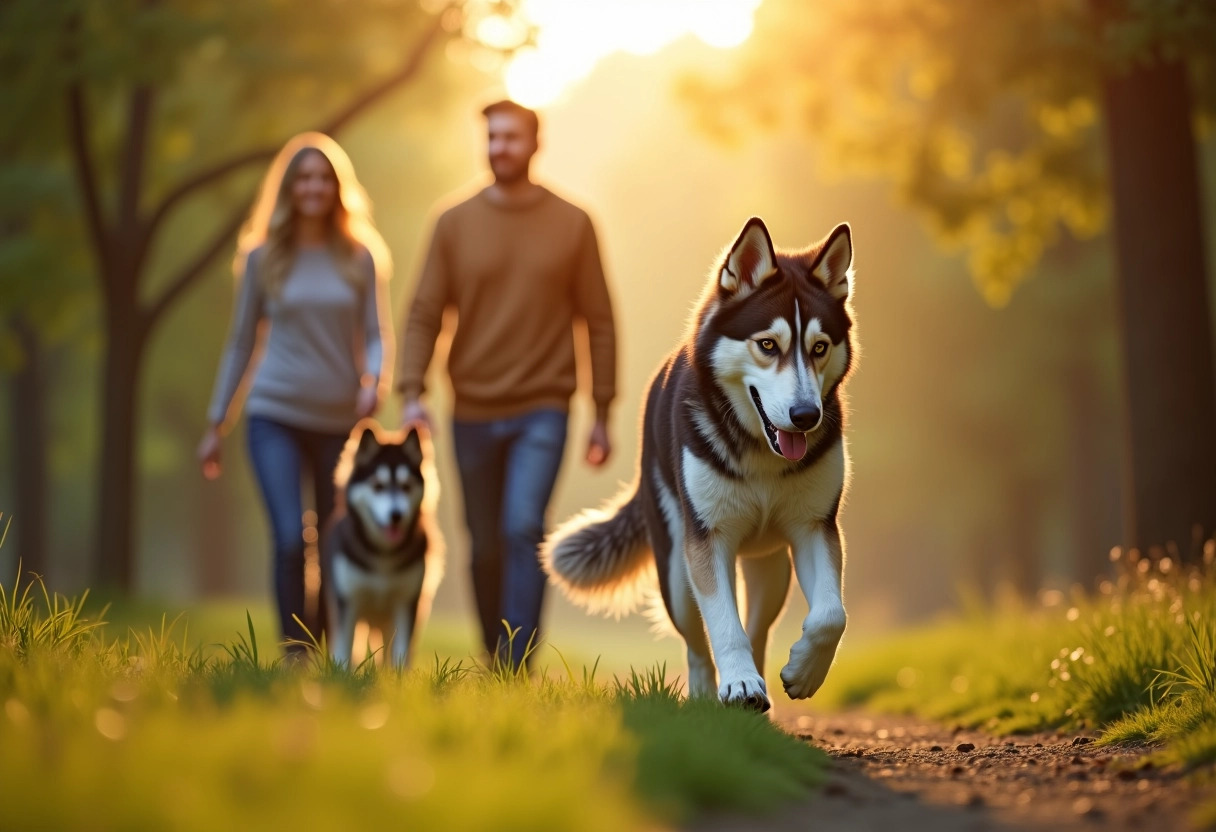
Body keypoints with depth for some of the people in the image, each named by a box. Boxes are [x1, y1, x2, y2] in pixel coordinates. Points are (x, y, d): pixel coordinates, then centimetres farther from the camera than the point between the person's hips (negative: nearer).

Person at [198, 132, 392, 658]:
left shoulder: (360, 257, 5)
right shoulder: (263, 257, 4)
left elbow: (377, 333, 3)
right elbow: (241, 342, 10)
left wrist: (375, 380, -19)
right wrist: (215, 424, 10)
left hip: (341, 419, 1)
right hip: (275, 416, -1)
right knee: (289, 540, -15)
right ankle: (294, 655, -9)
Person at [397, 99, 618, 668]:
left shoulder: (573, 225, 0)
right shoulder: (454, 224, 2)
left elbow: (599, 322, 3)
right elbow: (424, 315, 0)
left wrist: (602, 414, 1)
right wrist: (412, 393, -13)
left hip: (542, 412, -2)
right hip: (472, 412, 2)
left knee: (523, 528, -19)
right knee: (485, 547, 10)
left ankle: (518, 665, -15)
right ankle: (494, 662, 27)